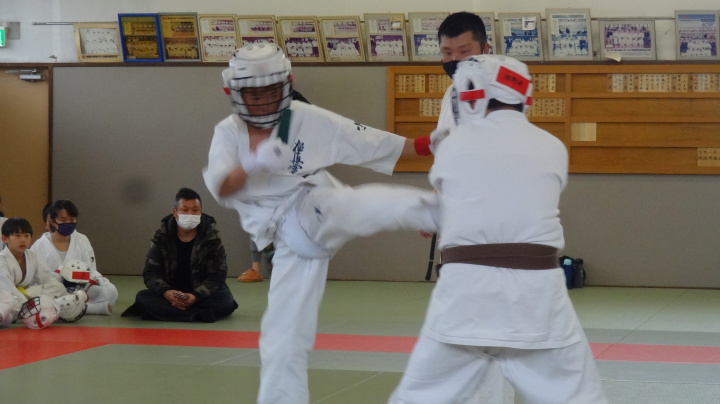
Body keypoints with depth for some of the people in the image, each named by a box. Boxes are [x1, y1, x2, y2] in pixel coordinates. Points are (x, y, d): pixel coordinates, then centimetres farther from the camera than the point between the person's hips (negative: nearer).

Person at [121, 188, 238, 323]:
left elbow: (217, 275, -9)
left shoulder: (212, 239, -4)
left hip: (202, 295, -1)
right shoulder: (161, 237, -1)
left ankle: (166, 311, -31)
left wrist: (196, 296, -28)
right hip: (170, 295, 1)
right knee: (142, 298, -26)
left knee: (225, 301, -32)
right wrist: (165, 292, -28)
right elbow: (151, 272, -5)